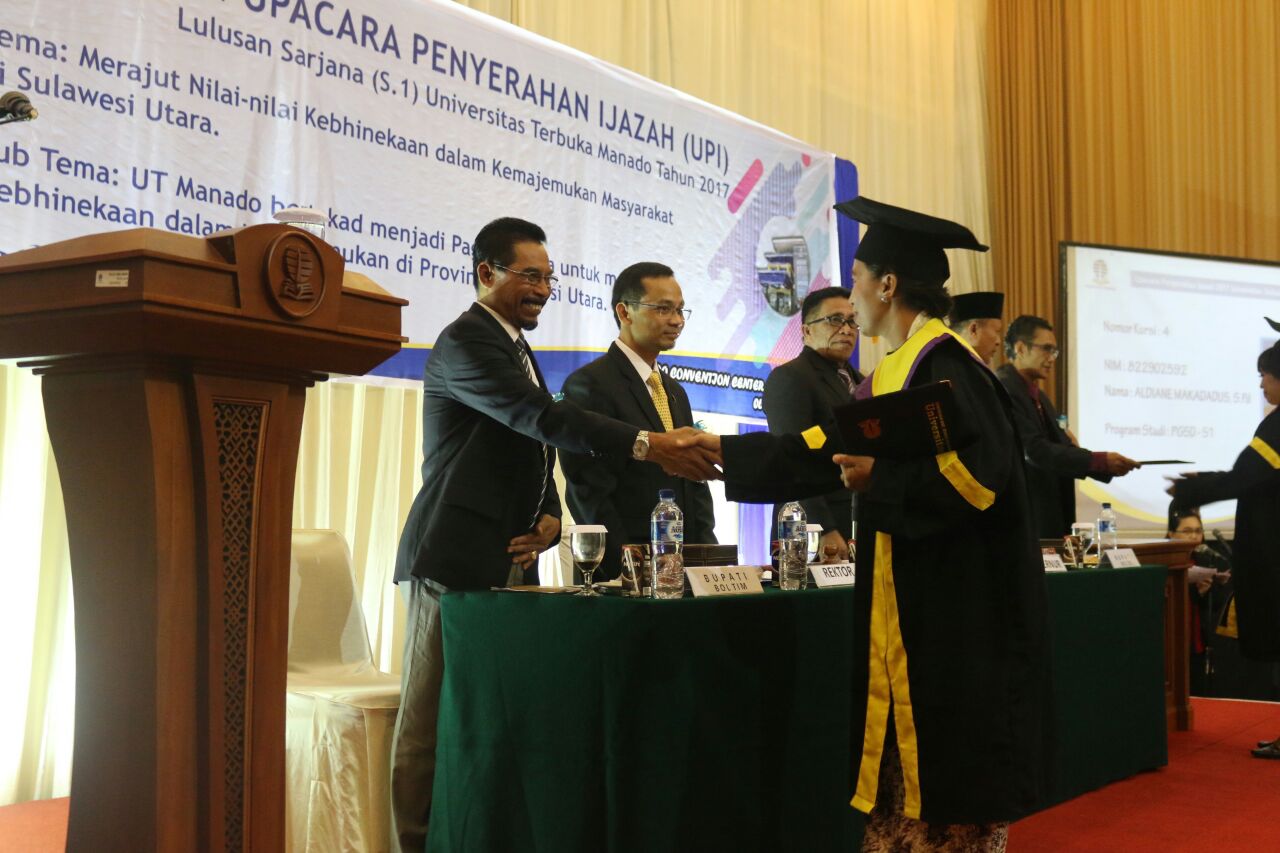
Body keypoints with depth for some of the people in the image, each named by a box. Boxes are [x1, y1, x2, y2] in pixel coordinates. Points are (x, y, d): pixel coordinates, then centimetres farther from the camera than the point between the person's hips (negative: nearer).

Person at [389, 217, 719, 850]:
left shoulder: (516, 348, 20)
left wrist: (549, 517, 4)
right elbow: (541, 417, -23)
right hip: (456, 559, -8)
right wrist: (647, 446, -31)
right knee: (432, 718, -3)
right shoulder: (463, 342, -9)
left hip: (507, 560, 9)